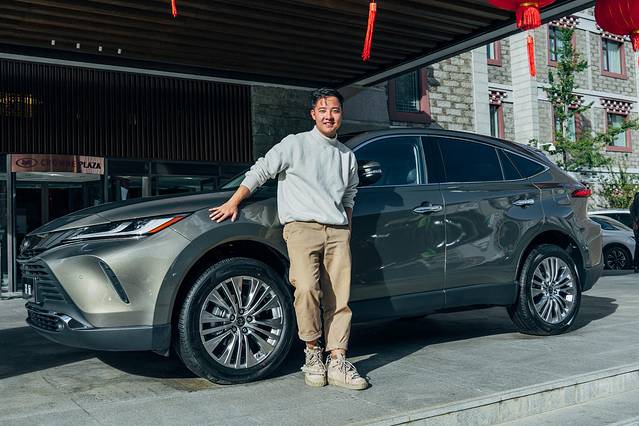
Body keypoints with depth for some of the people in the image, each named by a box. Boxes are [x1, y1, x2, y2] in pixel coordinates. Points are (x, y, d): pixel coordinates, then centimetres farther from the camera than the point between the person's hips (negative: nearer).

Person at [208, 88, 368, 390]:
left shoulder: (347, 156, 20)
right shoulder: (295, 144, 7)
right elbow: (260, 171, 7)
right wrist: (233, 203, 3)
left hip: (337, 231, 4)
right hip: (302, 227, -4)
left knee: (339, 298, -5)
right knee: (306, 288, -23)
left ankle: (337, 361, -1)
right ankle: (313, 353, -5)